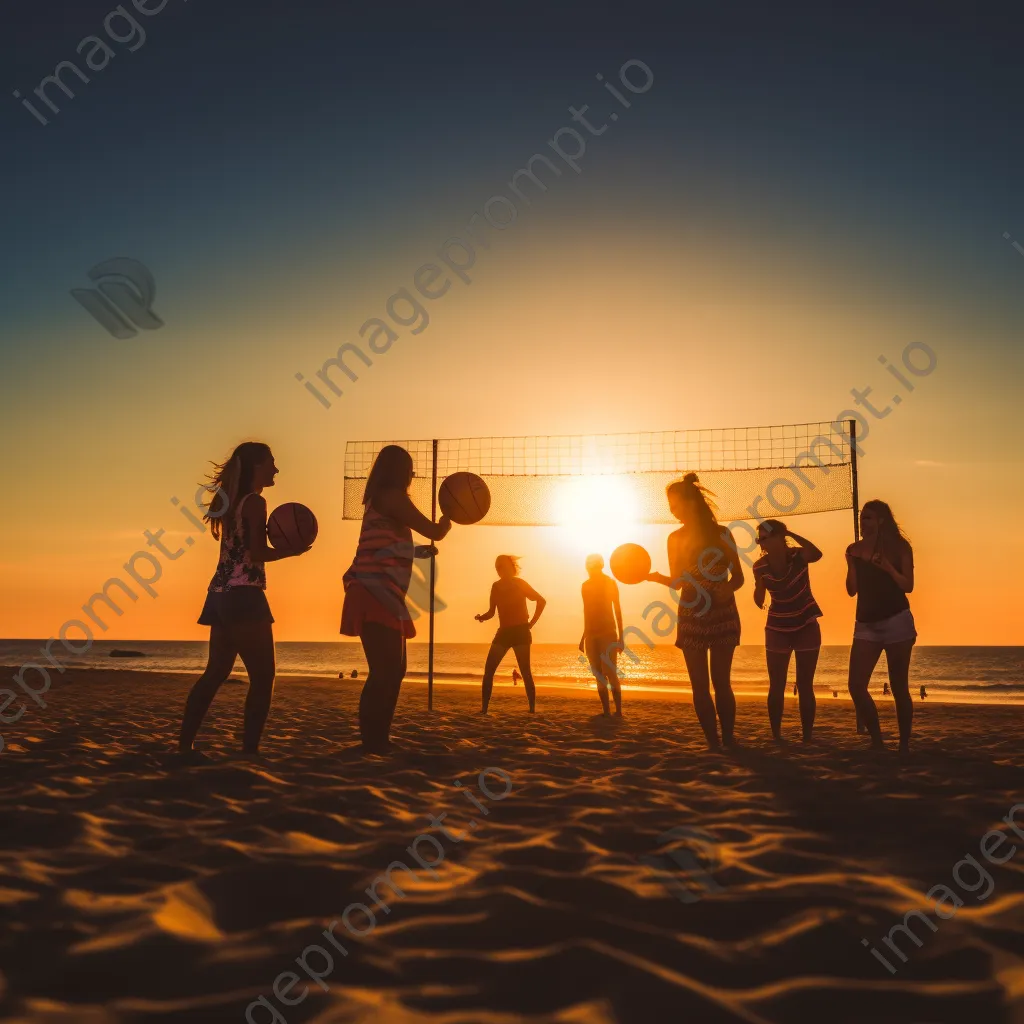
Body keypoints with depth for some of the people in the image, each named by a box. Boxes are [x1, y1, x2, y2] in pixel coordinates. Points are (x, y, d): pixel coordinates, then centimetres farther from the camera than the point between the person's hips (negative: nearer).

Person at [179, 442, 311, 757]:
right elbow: (257, 554, -14)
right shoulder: (255, 502, -9)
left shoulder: (231, 501, 16)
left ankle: (184, 744, 15)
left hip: (221, 594, 9)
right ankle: (249, 748, -7)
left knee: (216, 672, 14)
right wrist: (291, 551, 0)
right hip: (244, 595, -9)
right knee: (263, 676, -4)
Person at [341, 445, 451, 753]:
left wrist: (421, 550, 47)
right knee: (385, 672, -11)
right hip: (377, 596, -10)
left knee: (392, 669, 14)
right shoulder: (392, 497, -7)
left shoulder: (380, 500, 21)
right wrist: (450, 513, 15)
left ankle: (376, 740, 19)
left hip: (380, 596, 10)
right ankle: (373, 742, -7)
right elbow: (435, 532, -6)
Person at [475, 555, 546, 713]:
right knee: (488, 670, -3)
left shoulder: (519, 583, -5)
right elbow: (492, 612, 10)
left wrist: (532, 622, -5)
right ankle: (484, 708, 0)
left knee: (525, 671, -7)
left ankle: (532, 709, -4)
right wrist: (481, 617, -11)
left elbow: (541, 600, -2)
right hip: (503, 632, 5)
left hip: (520, 632, -5)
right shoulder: (496, 586, 9)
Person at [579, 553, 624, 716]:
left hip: (607, 632, -6)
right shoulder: (586, 585, 12)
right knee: (599, 674, 2)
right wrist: (584, 637, 17)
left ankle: (618, 711, -14)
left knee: (609, 673, -15)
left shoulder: (610, 583, -3)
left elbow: (617, 609, -5)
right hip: (592, 634, 6)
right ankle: (606, 711, 4)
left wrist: (620, 636, -10)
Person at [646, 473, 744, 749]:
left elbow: (738, 577, 0)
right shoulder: (675, 539, 5)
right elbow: (678, 582, 7)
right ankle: (713, 743, 7)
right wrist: (657, 577, -12)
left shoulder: (721, 534, -3)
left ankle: (728, 740, 5)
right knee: (700, 685, 0)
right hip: (691, 616, 2)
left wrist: (727, 588, -21)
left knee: (721, 682, -5)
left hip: (722, 614, -2)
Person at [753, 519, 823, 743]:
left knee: (805, 685, 0)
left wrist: (791, 534, -40)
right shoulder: (760, 566, -11)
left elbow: (817, 554, -41)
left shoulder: (798, 555, -17)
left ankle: (807, 738, 7)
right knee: (776, 686, 1)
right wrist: (760, 585, -25)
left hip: (806, 626, -2)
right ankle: (776, 737, 11)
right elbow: (759, 602, -6)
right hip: (777, 629, 2)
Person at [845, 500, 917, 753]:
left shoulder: (899, 547, -1)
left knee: (899, 687, 1)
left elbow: (908, 586, -7)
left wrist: (888, 567, -22)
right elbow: (852, 590, 3)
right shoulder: (854, 549, 6)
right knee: (856, 686, -6)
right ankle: (877, 741, 8)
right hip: (866, 623, 3)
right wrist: (851, 562, -10)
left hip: (897, 621, -3)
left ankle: (904, 745, 12)